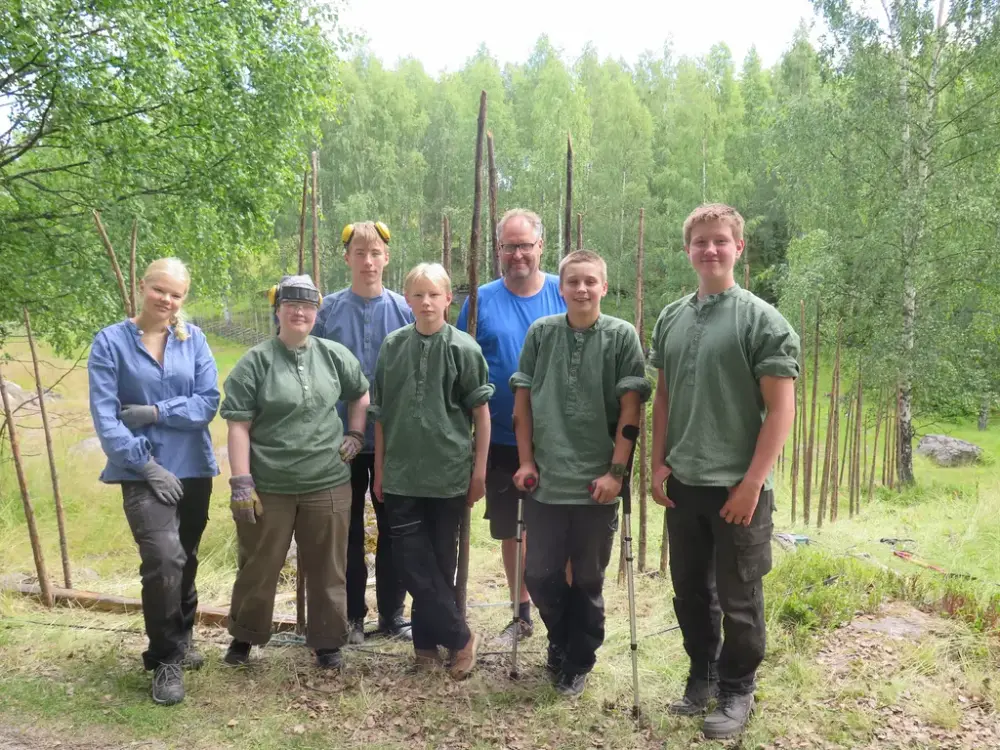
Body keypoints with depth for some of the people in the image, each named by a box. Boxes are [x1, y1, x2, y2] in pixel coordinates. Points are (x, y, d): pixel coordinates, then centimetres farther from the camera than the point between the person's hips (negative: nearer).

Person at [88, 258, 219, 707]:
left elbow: (208, 402, -5)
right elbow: (104, 416, -10)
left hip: (193, 468, 3)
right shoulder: (110, 342, -4)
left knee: (185, 560, 16)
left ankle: (181, 640, 38)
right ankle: (166, 659, 1)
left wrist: (155, 412, -16)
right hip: (143, 471, -3)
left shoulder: (193, 339, 2)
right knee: (164, 559, -18)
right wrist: (147, 465, -15)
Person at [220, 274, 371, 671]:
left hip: (328, 484, 2)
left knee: (327, 569, 11)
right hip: (269, 486, -2)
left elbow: (362, 394, 21)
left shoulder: (334, 355, 3)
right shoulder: (256, 361, -5)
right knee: (259, 566, 13)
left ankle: (328, 642, 27)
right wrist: (241, 482, -12)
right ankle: (244, 636, 35)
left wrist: (355, 434, 9)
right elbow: (238, 426, -7)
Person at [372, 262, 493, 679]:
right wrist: (379, 470, 8)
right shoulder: (393, 346, 4)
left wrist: (480, 471, -3)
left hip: (450, 473, -2)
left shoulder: (463, 348, -4)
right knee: (412, 562, 0)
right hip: (402, 474, 2)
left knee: (440, 562, 8)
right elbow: (381, 413, 8)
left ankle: (427, 639, 23)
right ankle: (460, 637, 13)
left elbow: (481, 412, -1)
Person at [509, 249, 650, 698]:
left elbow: (631, 409, -5)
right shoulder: (540, 333, 2)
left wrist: (616, 471, -9)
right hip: (546, 479, 2)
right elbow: (522, 400, 6)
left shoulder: (621, 336, -3)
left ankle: (578, 662, 28)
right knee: (539, 576, 9)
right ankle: (560, 641, 36)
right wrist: (526, 461, 3)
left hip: (597, 483, -2)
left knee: (588, 581, 10)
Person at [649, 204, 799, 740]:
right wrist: (658, 463, 5)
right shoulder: (671, 319, 7)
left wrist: (751, 482, -15)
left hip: (737, 486, -5)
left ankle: (737, 690, 26)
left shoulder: (762, 321, -9)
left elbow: (781, 408, -11)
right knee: (690, 591, 16)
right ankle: (702, 674, 35)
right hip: (682, 484, 5)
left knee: (738, 599, 8)